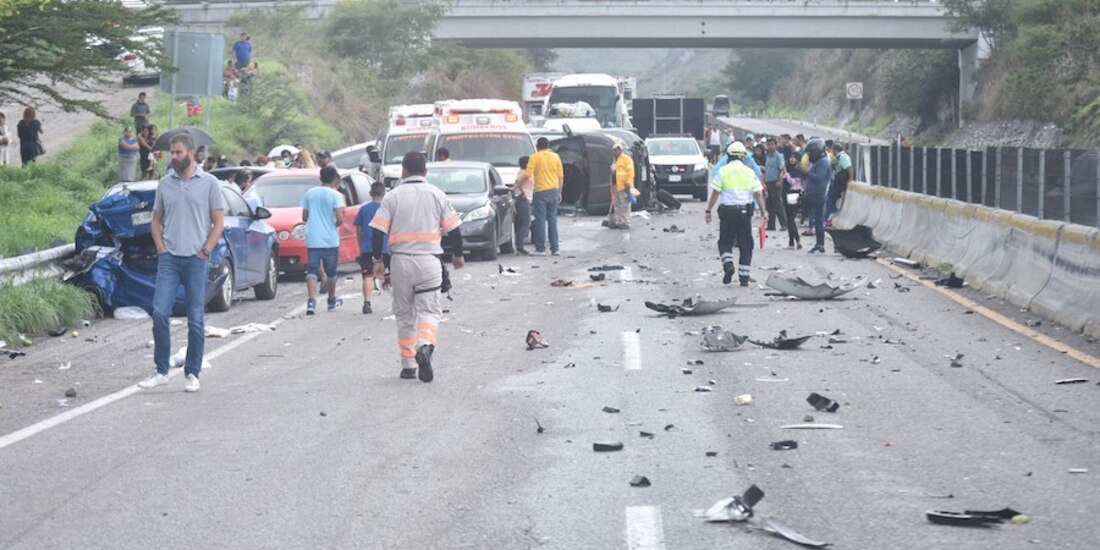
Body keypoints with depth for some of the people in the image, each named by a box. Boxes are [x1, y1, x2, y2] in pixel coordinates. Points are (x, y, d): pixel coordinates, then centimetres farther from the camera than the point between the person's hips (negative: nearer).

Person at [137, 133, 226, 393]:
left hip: (196, 260, -2)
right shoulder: (165, 183, 10)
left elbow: (219, 222, 1)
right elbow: (156, 220, 16)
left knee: (195, 319, 2)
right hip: (169, 257, 3)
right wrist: (160, 248, 2)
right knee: (159, 312, -7)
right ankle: (161, 371, 2)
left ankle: (192, 374, 10)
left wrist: (204, 251, -7)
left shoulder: (209, 183, 0)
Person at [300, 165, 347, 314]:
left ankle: (312, 302, -20)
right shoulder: (335, 195, -8)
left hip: (312, 239, 3)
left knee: (312, 270, -3)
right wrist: (335, 225, 5)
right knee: (331, 271, 13)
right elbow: (340, 219, -16)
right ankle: (332, 301, 28)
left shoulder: (310, 194, 6)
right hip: (330, 239, -2)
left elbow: (304, 217, 9)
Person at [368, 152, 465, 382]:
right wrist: (458, 255, 20)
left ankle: (408, 364, 11)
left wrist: (378, 260, 4)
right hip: (429, 260, -1)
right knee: (429, 310, 0)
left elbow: (379, 231, -4)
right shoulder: (436, 195, 4)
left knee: (404, 313, 11)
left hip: (401, 260, 1)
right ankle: (425, 345, -29)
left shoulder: (393, 196, 2)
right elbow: (453, 229, 6)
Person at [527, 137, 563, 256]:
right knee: (552, 220, 10)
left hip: (540, 192, -4)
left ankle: (540, 249, -4)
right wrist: (559, 193, 16)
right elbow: (561, 176, 8)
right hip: (553, 191, 4)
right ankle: (554, 248, 10)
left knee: (540, 220, -2)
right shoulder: (555, 156, 7)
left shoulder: (535, 157, -5)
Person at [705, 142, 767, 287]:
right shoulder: (749, 172, 5)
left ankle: (728, 264, -16)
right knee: (745, 245, 8)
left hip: (727, 210, -1)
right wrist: (763, 210, 1)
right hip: (745, 211, 1)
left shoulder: (723, 171, -1)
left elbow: (715, 193, -3)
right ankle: (744, 277, 5)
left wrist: (708, 210, 2)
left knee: (725, 242, 11)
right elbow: (758, 193, 0)